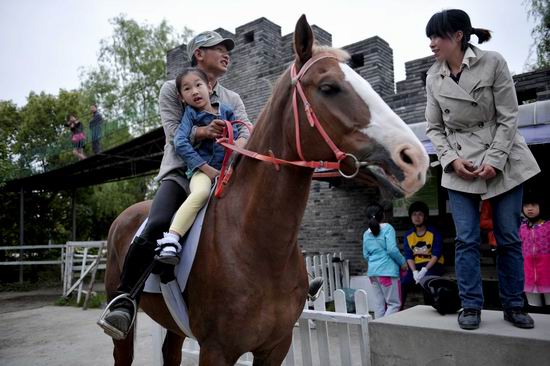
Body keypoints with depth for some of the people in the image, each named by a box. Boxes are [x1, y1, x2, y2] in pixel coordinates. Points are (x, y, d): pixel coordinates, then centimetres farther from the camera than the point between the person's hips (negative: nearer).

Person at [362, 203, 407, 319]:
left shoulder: (366, 234, 10)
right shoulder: (387, 228, -7)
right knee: (394, 304, 2)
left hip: (372, 272, 6)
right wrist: (403, 262, -2)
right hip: (387, 271, -6)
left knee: (379, 305, 10)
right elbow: (392, 249, -15)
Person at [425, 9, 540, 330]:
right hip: (460, 167, 2)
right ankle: (471, 306, 10)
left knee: (509, 238, 5)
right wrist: (452, 160, -9)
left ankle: (514, 306, 20)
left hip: (503, 162, -1)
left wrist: (494, 160, -16)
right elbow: (435, 128, 5)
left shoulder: (493, 62, -6)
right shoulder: (433, 78, 3)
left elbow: (509, 117, -7)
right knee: (467, 239, -1)